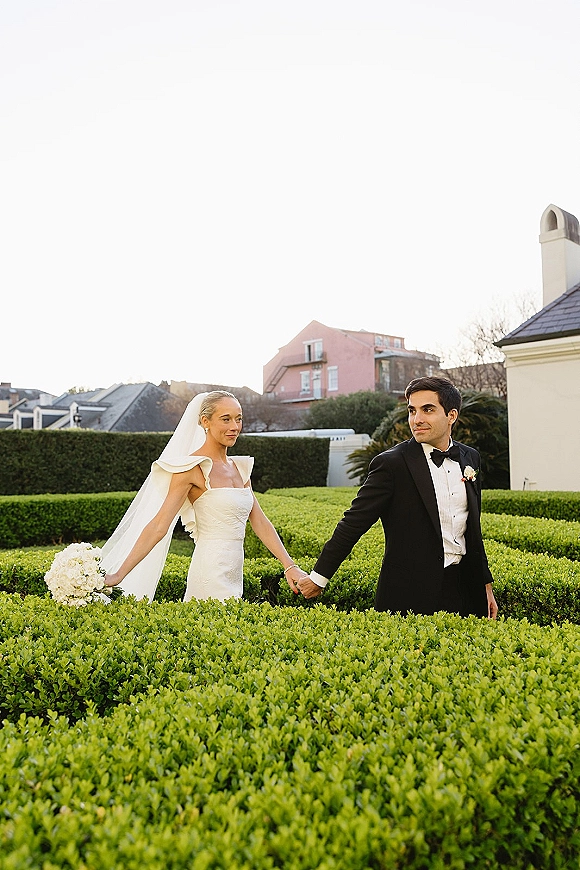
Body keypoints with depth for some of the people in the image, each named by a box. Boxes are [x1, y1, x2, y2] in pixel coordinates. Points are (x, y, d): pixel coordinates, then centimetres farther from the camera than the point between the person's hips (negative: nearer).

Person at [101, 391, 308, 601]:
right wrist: (119, 575, -18)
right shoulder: (194, 468, -11)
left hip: (233, 575, 7)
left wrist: (289, 566, 3)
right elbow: (158, 526, -14)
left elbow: (260, 522, 9)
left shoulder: (239, 467, 11)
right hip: (211, 576, -7)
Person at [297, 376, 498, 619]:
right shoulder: (392, 463, -12)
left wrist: (486, 584, 18)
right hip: (411, 595, -5)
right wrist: (319, 577, -7)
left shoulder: (470, 458, 7)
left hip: (465, 588, 6)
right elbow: (354, 522, -9)